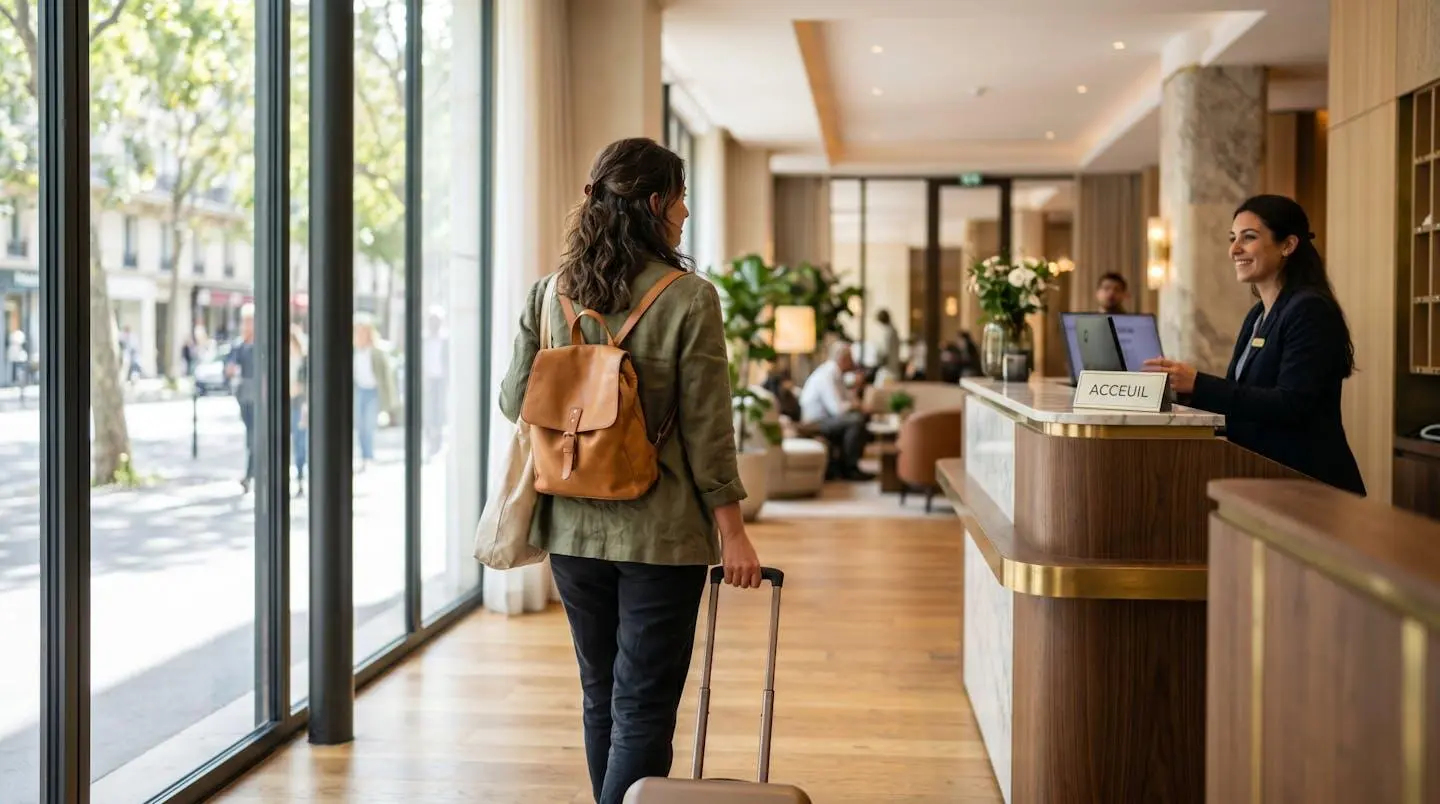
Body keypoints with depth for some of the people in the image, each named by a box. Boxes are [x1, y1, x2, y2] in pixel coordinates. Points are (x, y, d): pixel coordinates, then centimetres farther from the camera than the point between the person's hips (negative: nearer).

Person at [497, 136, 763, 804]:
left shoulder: (550, 293, 1)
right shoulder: (689, 299, -12)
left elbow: (514, 402, 7)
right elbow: (707, 429, -12)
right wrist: (732, 531, -4)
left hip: (573, 528, 5)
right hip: (661, 535, -5)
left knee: (601, 696, 19)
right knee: (644, 704, 1)